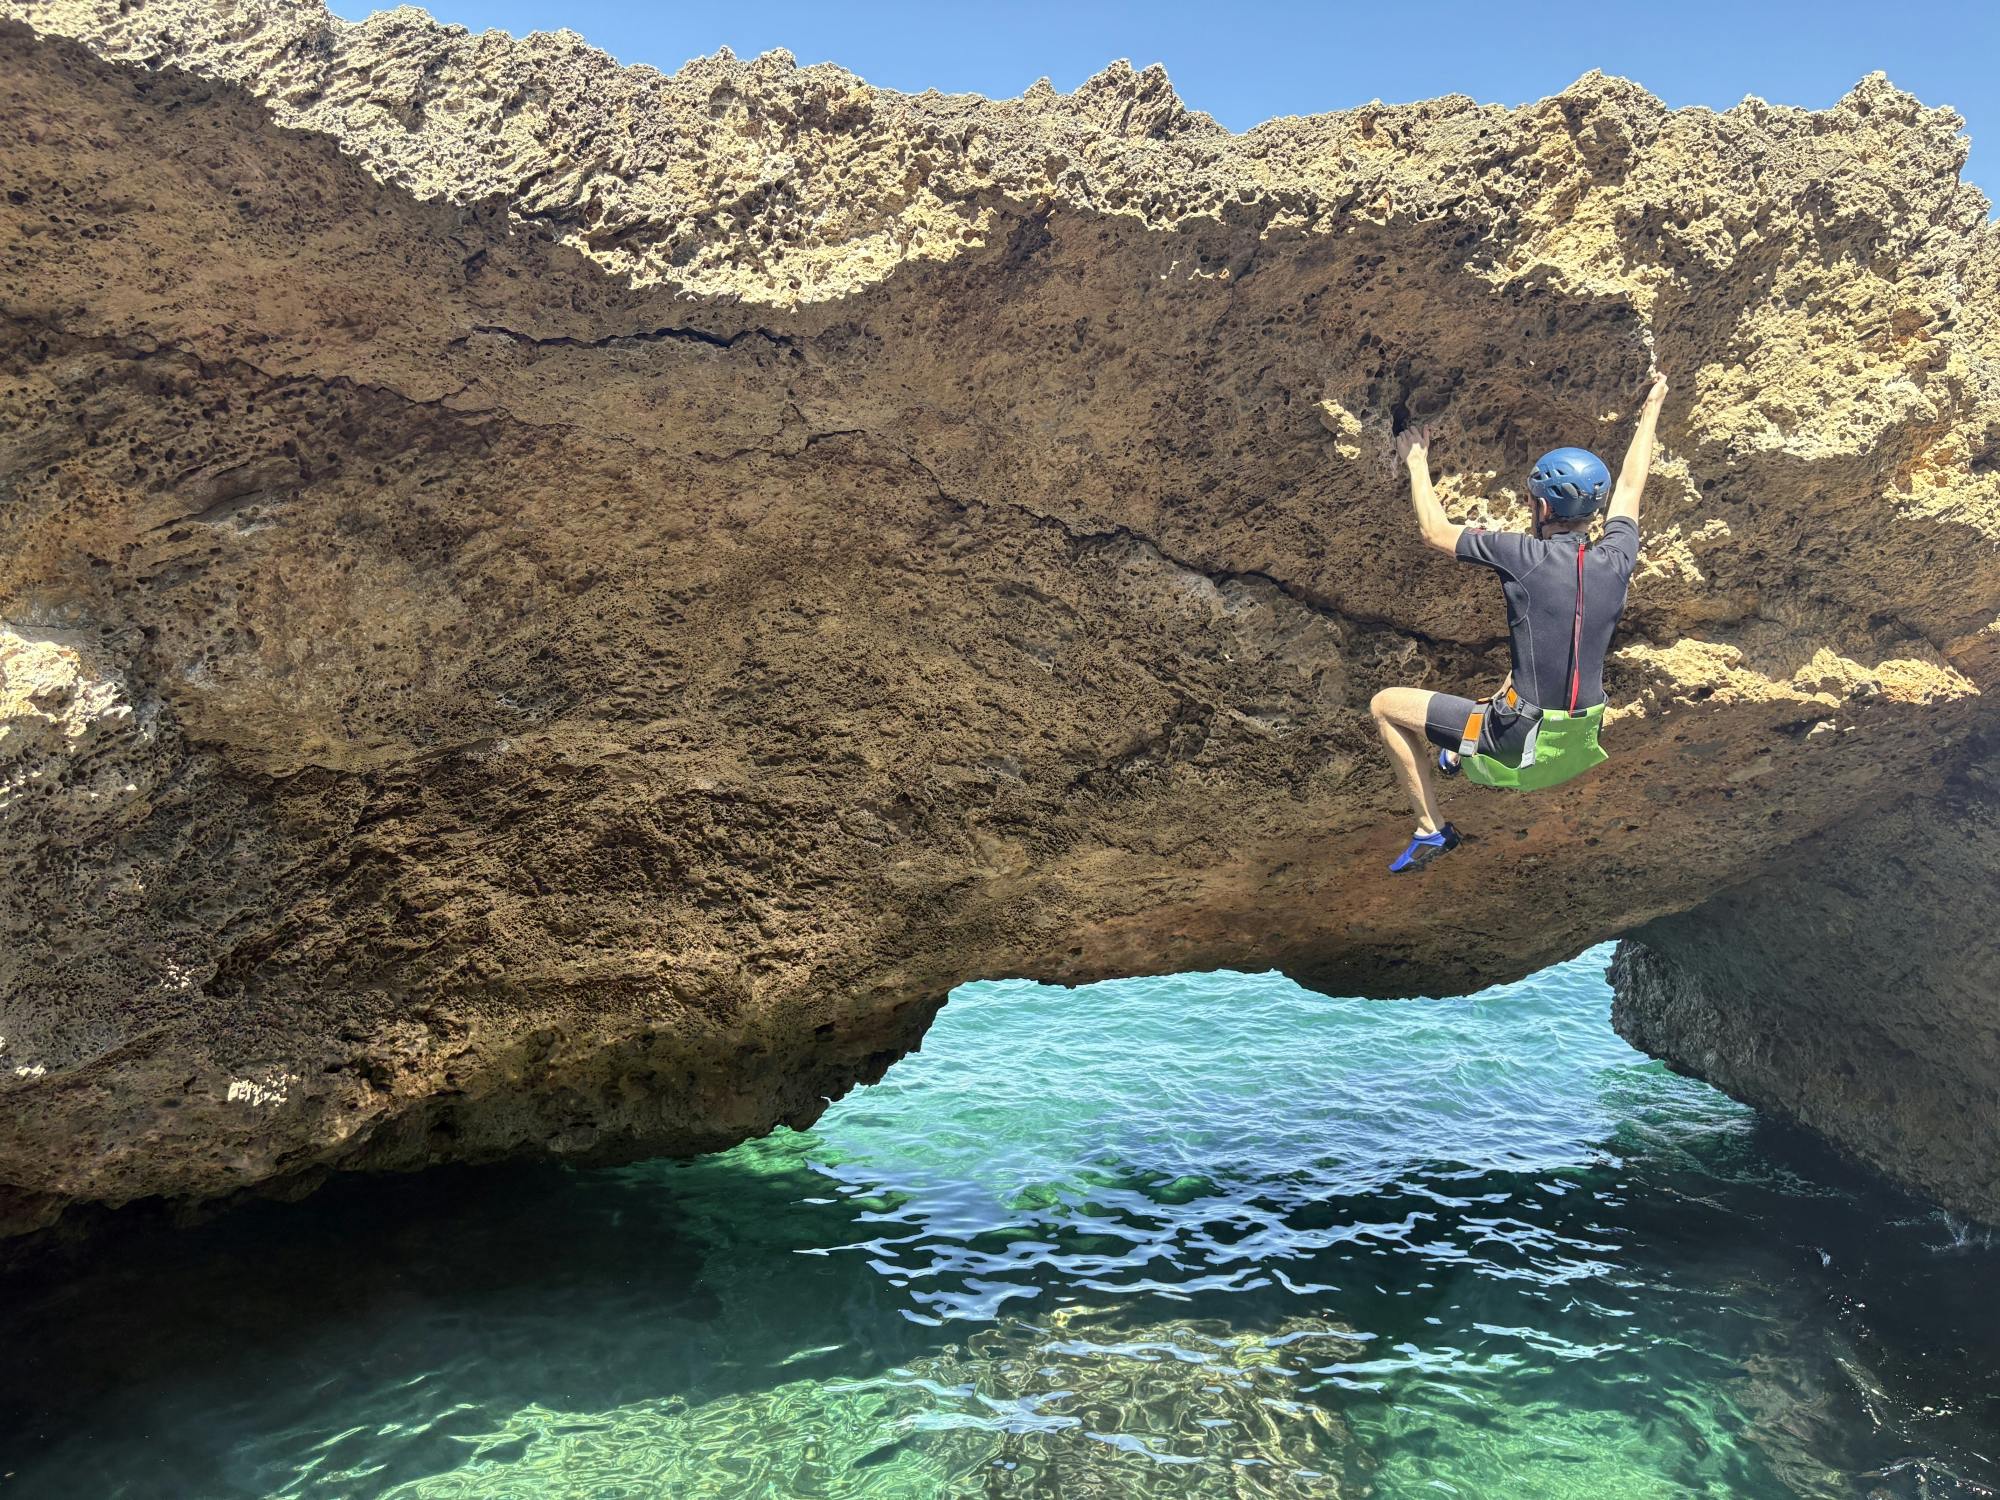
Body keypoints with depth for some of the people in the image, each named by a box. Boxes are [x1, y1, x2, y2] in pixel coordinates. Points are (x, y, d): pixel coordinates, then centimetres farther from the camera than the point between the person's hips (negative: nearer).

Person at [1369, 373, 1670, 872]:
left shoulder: (1524, 557, -20)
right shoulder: (1615, 560, -5)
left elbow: (1436, 532, -6)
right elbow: (1629, 488, 15)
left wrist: (1417, 462, 9)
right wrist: (1652, 409, 30)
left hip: (1522, 737, -6)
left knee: (1386, 705, 7)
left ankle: (1431, 830, 11)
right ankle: (1462, 755, 50)